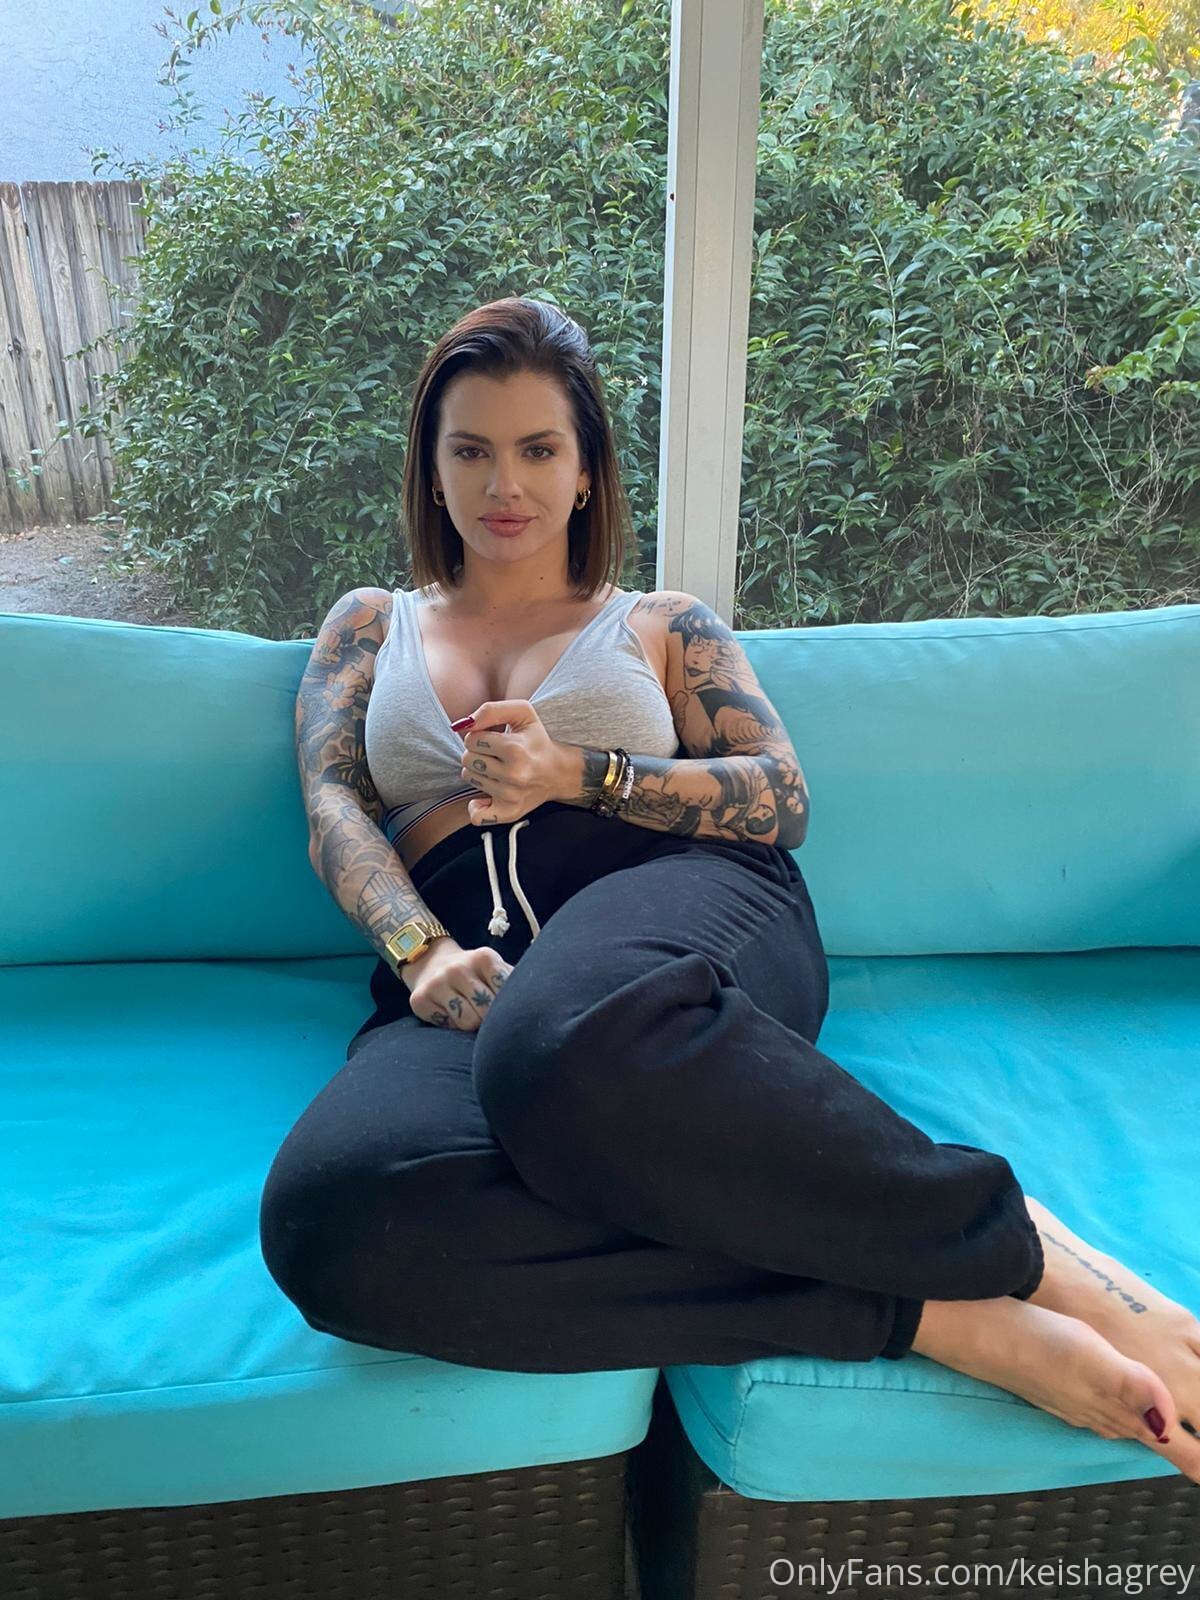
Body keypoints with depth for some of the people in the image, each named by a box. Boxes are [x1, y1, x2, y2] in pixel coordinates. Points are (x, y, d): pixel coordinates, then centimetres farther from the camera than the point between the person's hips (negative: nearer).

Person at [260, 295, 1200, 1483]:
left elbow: (783, 799, 12)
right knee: (333, 1217, -36)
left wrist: (579, 774, -4)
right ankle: (925, 1310, -33)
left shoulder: (665, 625, 24)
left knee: (567, 1041, -42)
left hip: (676, 899, -1)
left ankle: (1031, 1255, -27)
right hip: (462, 965, 2)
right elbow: (332, 809, 13)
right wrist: (423, 952, -8)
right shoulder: (368, 626, 28)